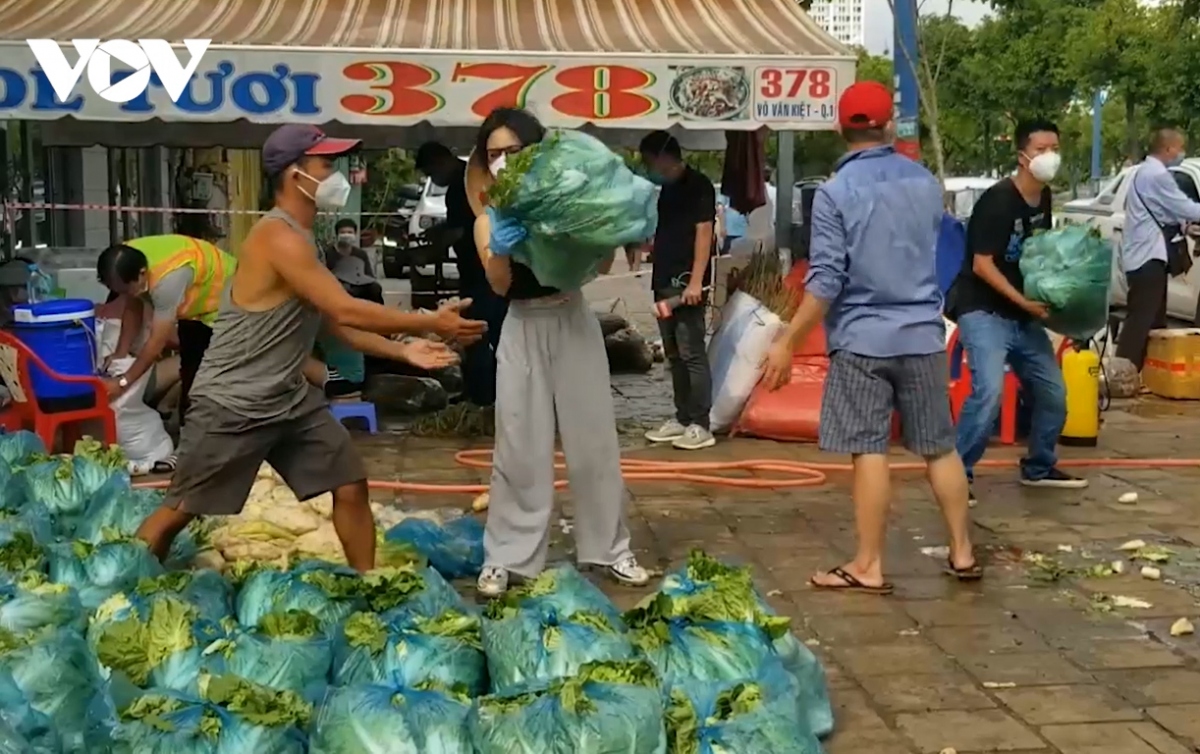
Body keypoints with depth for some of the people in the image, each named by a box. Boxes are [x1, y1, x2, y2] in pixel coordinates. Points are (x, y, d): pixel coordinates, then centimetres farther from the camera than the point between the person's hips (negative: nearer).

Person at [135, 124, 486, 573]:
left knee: (351, 487, 5)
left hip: (291, 399, 9)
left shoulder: (302, 238, 11)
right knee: (181, 510, 3)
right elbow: (346, 311, -25)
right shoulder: (279, 238, -21)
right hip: (232, 405, -9)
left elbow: (337, 324, 12)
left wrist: (402, 350, 0)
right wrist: (432, 323, -20)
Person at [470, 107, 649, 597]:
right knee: (519, 449, 1)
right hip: (522, 332, 0)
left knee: (593, 440, 7)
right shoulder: (489, 220, 1)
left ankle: (609, 548, 20)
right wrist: (500, 252, -34)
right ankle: (506, 557, 10)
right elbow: (499, 286, -13)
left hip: (573, 323, 0)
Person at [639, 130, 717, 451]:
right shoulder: (666, 188, 17)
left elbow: (704, 232, -14)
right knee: (673, 354, 12)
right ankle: (682, 418, 19)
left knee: (691, 353, -8)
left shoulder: (698, 185, -8)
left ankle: (700, 426, -6)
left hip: (686, 282, -9)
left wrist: (696, 281, -20)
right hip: (664, 281, 9)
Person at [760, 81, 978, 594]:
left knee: (869, 452, -1)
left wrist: (788, 342, -9)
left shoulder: (835, 192, -10)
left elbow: (826, 280, -14)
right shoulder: (926, 183, 7)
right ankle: (963, 554, 20)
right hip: (923, 334, 5)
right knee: (939, 447, 13)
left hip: (863, 338, -5)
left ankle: (869, 567, 4)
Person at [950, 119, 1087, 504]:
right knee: (989, 392, -24)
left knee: (1052, 392, 11)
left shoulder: (1043, 198, 7)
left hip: (1023, 316, 9)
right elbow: (982, 265, -22)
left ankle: (1039, 468, 31)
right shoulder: (998, 200, -18)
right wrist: (1024, 301, -25)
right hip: (983, 312, -8)